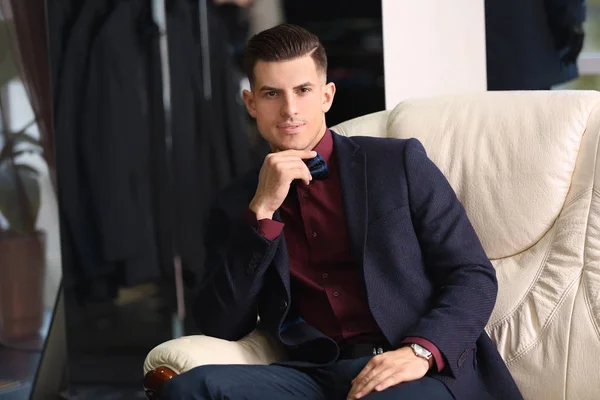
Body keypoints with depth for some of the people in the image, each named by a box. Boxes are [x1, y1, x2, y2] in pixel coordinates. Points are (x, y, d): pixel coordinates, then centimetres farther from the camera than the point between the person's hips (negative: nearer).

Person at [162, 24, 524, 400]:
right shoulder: (235, 205, 15)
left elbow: (474, 277, 3)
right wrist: (261, 210, -6)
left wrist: (420, 351, -16)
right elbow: (220, 326, 4)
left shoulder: (399, 162, 8)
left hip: (420, 370, -3)